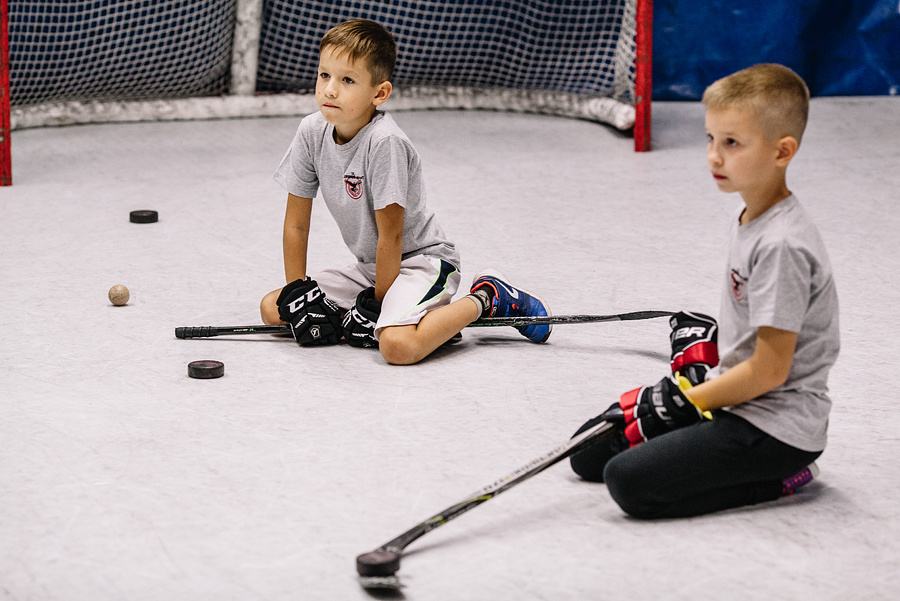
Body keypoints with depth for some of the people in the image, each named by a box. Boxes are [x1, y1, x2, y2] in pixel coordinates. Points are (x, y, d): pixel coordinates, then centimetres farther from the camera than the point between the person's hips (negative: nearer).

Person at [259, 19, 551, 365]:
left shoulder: (384, 142, -26)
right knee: (272, 309, 0)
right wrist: (298, 291, -3)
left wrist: (377, 301, -15)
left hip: (420, 259, -8)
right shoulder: (312, 132, -6)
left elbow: (391, 235, -20)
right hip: (370, 266, 8)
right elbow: (296, 223, 2)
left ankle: (484, 299, -5)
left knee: (397, 346, -35)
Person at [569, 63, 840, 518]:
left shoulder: (783, 245, -22)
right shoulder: (747, 220, 8)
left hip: (776, 428, -10)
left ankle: (776, 478, -7)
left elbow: (770, 370, -21)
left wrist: (685, 400, -13)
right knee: (590, 450, 9)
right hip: (735, 403, 10)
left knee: (629, 481, -22)